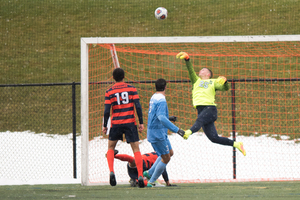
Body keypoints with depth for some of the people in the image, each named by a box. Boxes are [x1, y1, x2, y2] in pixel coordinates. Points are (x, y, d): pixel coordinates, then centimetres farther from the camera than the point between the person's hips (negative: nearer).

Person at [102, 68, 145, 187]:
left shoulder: (109, 92, 0)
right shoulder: (131, 89, 0)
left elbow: (107, 110, -4)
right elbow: (138, 106, -5)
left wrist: (104, 126, 6)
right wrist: (141, 123, 1)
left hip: (116, 123, 0)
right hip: (130, 123, 0)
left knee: (111, 147, 18)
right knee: (136, 149, 4)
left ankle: (111, 171, -2)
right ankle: (140, 176, -7)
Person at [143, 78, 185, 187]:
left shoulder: (154, 97, 10)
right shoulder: (161, 101, -21)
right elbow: (161, 117, -34)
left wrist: (168, 118, 36)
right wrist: (176, 129, -37)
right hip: (158, 133, -10)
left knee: (170, 152, 18)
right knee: (166, 158, -2)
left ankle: (149, 173, 19)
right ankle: (151, 181, 3)